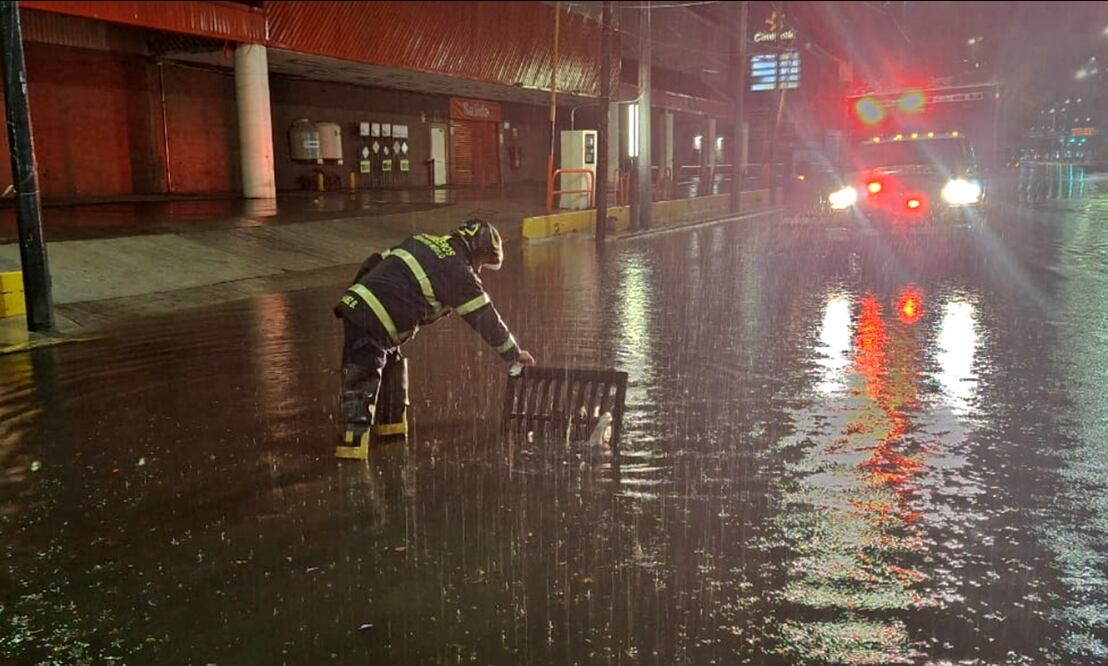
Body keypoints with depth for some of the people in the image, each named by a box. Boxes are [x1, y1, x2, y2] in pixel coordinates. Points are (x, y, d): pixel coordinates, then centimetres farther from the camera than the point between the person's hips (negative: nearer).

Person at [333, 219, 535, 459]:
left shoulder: (422, 242, 18)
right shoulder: (459, 271, -4)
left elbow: (374, 263, 20)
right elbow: (485, 317, 0)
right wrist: (514, 353, 10)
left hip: (354, 303, 8)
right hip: (372, 323, -8)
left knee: (392, 362, 22)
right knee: (363, 380, -5)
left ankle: (391, 422, 32)